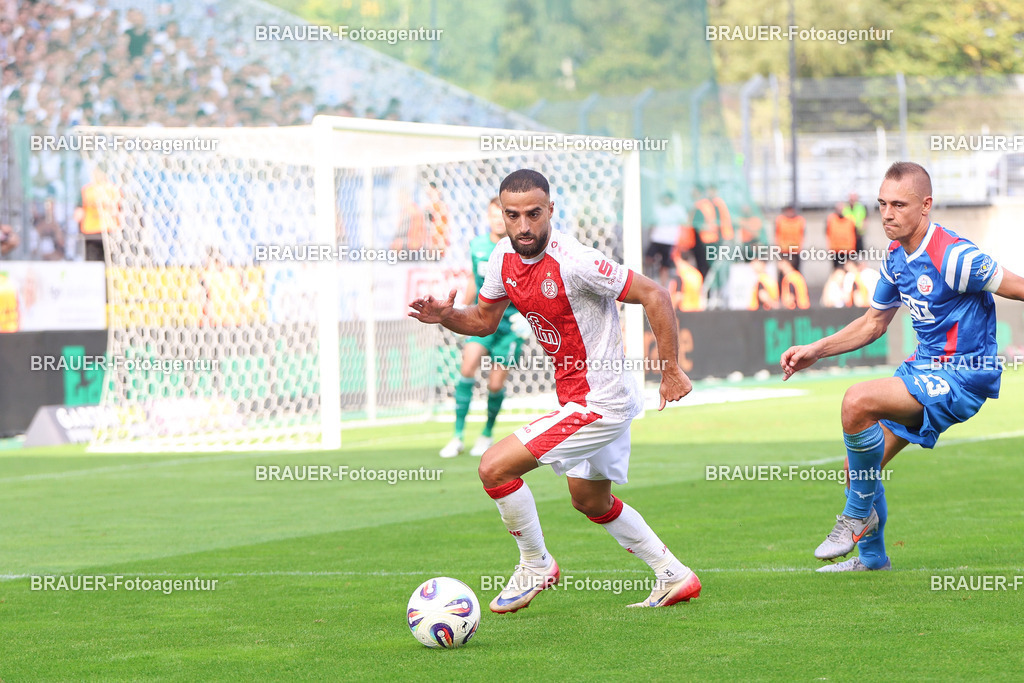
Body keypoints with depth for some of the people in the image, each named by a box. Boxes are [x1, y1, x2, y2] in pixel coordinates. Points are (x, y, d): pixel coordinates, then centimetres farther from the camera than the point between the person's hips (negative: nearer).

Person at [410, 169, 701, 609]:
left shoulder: (574, 262, -26)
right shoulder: (504, 257, -2)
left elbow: (654, 296, -21)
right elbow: (484, 320, 13)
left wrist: (671, 370, -18)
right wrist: (447, 317, -8)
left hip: (599, 402, -9)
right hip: (577, 396, 9)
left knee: (495, 467, -12)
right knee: (590, 501, 25)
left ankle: (536, 566, 8)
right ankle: (675, 577, 35)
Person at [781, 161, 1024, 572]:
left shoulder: (954, 257, -21)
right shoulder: (896, 258, 6)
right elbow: (873, 323, 20)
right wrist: (815, 351, 12)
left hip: (961, 376, -9)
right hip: (924, 369, 9)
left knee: (858, 402, -27)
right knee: (860, 466, 9)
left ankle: (860, 512, -9)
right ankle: (871, 556, 31)